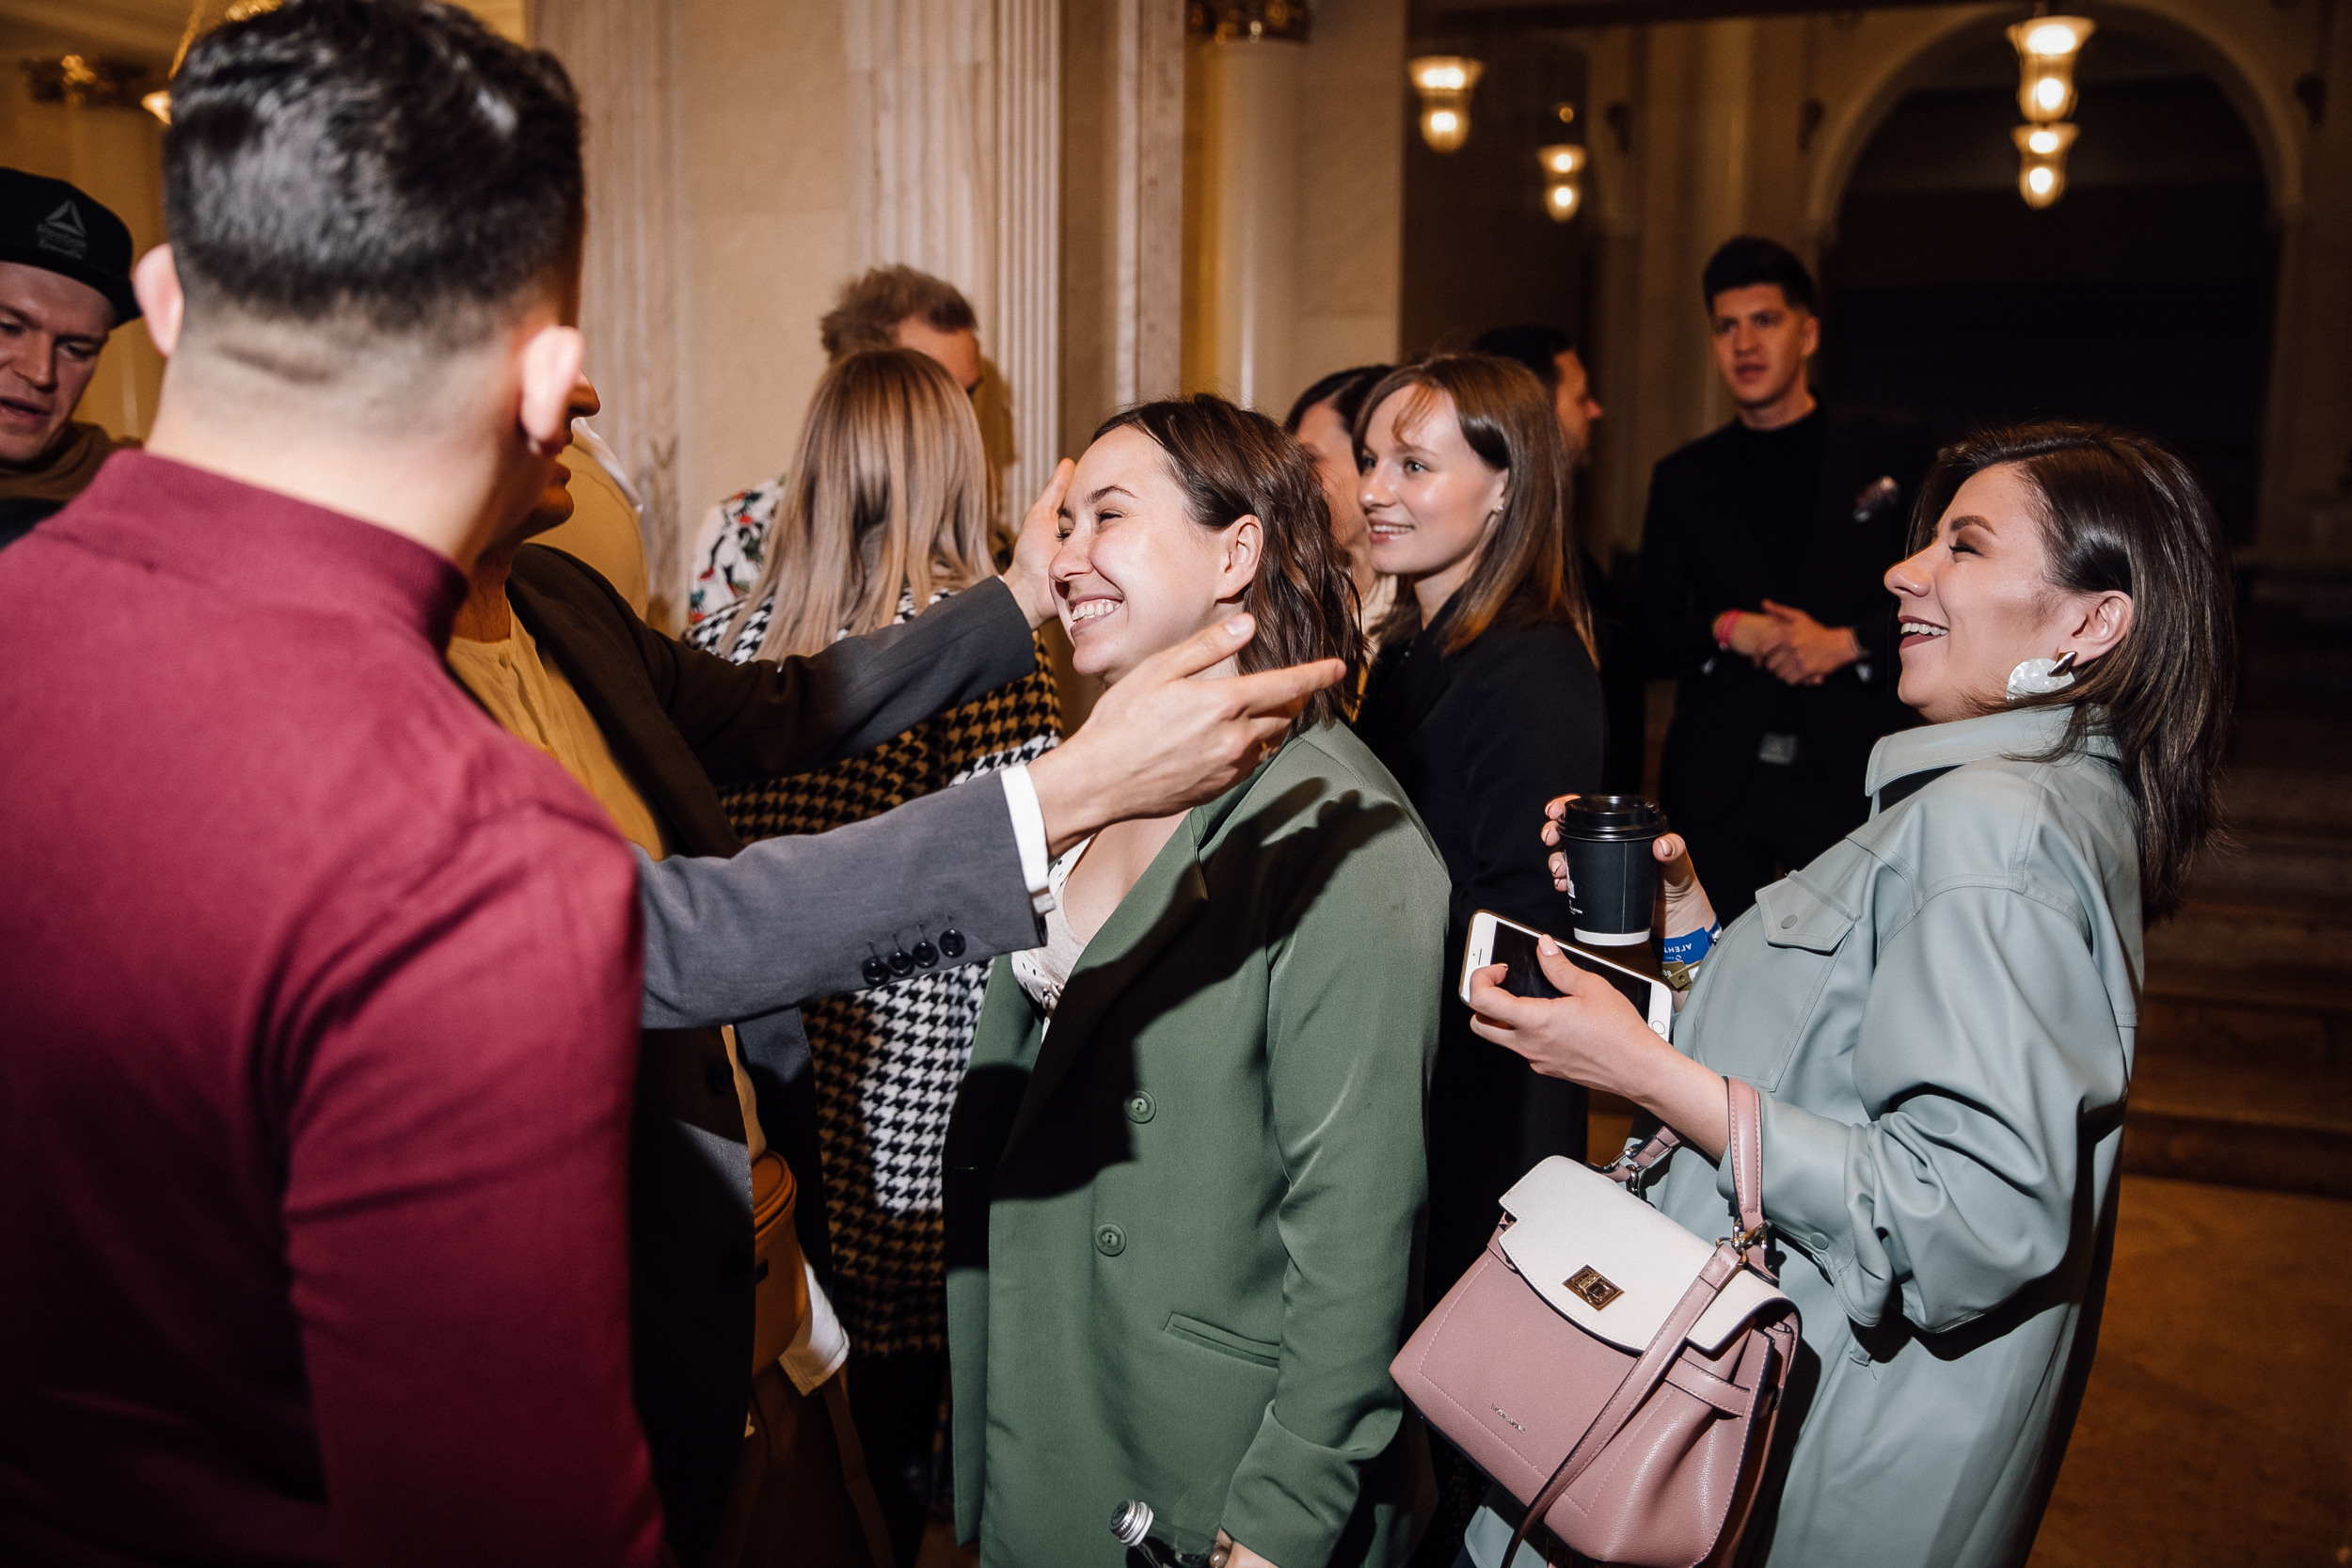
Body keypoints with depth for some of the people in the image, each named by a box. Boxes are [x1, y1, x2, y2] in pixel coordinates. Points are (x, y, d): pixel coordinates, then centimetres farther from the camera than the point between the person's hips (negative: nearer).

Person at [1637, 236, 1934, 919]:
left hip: (1851, 773, -2)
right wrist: (1726, 630, -9)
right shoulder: (1682, 477, 12)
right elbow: (1653, 637, 10)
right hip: (1717, 780, 2)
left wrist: (1849, 642, -12)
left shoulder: (1892, 450, 6)